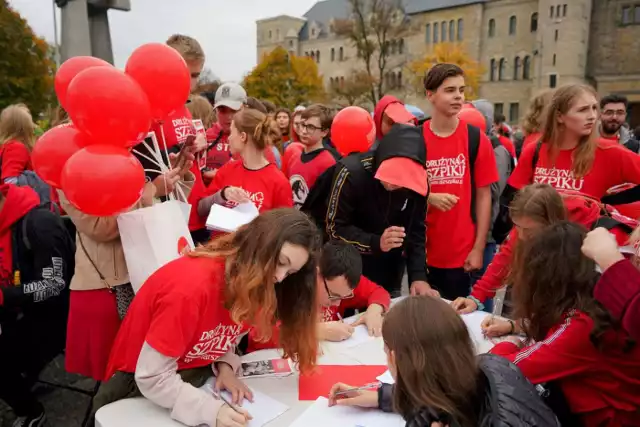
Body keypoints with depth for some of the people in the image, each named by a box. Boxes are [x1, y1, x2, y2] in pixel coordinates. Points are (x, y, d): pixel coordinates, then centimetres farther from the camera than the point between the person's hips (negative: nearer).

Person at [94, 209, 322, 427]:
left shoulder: (250, 286, -7)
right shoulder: (191, 286, -30)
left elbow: (224, 339, 4)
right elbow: (153, 379, -26)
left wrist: (225, 367, -15)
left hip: (193, 377, 6)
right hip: (140, 386, -5)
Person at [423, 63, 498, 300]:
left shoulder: (477, 140, -2)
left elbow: (483, 196, 1)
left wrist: (478, 248, -3)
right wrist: (429, 197, -16)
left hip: (461, 254, 0)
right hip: (419, 251, 1)